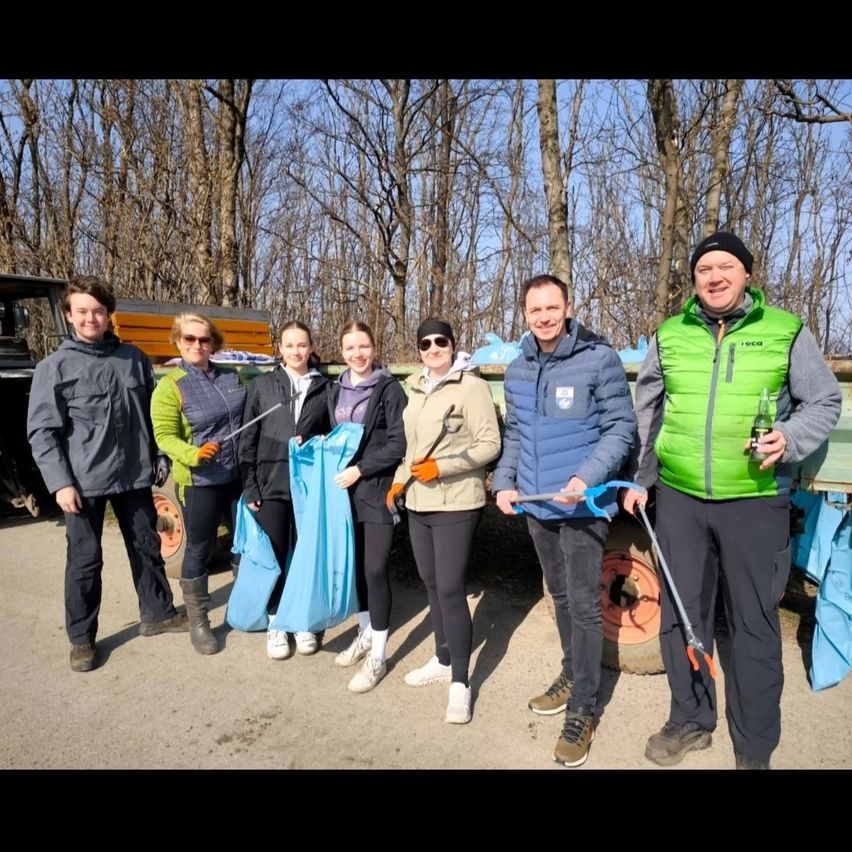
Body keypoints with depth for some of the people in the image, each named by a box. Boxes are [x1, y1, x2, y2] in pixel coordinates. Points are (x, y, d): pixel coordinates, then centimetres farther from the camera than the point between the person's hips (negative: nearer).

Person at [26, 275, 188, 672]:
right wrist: (60, 483, -12)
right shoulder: (54, 367, -5)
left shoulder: (134, 359, 4)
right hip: (84, 481, -3)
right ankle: (81, 638, 23)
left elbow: (152, 414, 11)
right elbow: (41, 431, -7)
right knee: (85, 559, 6)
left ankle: (158, 613, 32)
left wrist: (159, 457, 7)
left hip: (134, 475, 3)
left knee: (147, 546, 14)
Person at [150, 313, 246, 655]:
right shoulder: (170, 386, -9)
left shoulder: (232, 377, 5)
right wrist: (194, 454, -30)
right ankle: (198, 623, 24)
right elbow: (164, 436, -13)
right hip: (200, 482, -5)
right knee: (199, 551, 8)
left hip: (241, 476, 5)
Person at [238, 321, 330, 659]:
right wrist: (249, 486, -3)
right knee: (274, 556, 5)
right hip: (271, 485, 0)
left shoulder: (324, 387, 5)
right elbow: (248, 438, 2)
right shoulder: (262, 385, 3)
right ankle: (276, 625, 22)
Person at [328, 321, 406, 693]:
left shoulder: (389, 388, -7)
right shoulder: (337, 390, 11)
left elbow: (398, 443, -12)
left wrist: (360, 469, -18)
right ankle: (365, 634, 32)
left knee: (375, 570, -4)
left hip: (377, 491, -6)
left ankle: (378, 656, 9)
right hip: (345, 490, 6)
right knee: (354, 565, 13)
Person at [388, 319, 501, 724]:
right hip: (418, 503, 8)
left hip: (455, 504, -7)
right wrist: (400, 479, 12)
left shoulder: (471, 386, -9)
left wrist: (441, 467, -20)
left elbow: (490, 444, -13)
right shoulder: (416, 390, 14)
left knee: (450, 590, -7)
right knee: (431, 585, 15)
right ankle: (443, 660, 32)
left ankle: (460, 683, 5)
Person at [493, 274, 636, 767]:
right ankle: (572, 677, 38)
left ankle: (582, 711, 13)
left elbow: (621, 428, -11)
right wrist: (505, 482, 3)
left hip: (582, 506, -6)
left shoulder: (599, 359, -10)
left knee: (584, 606, -1)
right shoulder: (518, 370, 9)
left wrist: (586, 478, -23)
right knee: (561, 597, 20)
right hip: (536, 505, 6)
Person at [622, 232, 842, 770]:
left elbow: (825, 401, 6)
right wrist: (640, 479, 13)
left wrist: (791, 438, -14)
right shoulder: (669, 335, 6)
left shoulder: (787, 331, 0)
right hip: (678, 496, 3)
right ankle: (691, 721, 33)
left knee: (755, 622, 7)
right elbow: (647, 415, 13)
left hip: (755, 500, -2)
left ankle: (755, 749, 26)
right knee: (680, 612, 12)